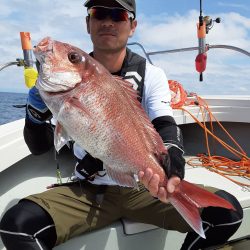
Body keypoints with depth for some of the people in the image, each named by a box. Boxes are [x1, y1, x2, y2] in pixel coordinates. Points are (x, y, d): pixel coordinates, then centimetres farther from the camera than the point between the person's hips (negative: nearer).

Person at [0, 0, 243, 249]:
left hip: (144, 187, 1)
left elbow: (166, 126, -14)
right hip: (86, 191, 0)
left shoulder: (150, 75, -1)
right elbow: (40, 147, 1)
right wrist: (36, 116, -22)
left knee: (226, 210, -20)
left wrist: (172, 169, -36)